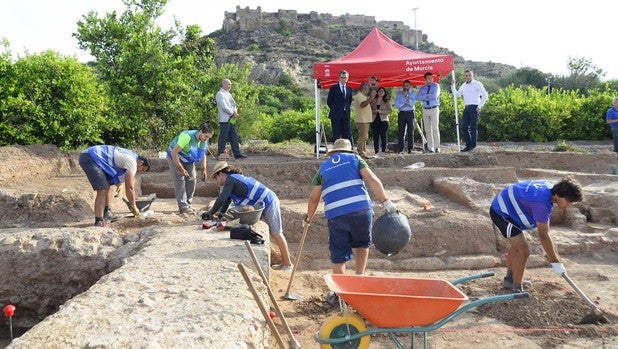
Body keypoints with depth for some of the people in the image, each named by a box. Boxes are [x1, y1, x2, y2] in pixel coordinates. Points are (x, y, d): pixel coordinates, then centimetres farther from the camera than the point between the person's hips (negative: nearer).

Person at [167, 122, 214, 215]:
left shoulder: (205, 140, -13)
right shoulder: (187, 136, -36)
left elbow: (203, 154, 6)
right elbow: (174, 152, -33)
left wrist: (204, 170, 1)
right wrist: (180, 168, -27)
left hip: (188, 160, 7)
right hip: (175, 157, -7)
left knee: (191, 180, 2)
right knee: (180, 181, -13)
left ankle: (188, 205, 12)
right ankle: (183, 208, -14)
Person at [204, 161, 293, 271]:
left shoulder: (231, 179, -13)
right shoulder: (235, 178, 16)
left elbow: (221, 199, -20)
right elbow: (227, 199, 17)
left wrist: (211, 213, -13)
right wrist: (221, 213, 5)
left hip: (269, 203, -10)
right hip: (267, 204, 10)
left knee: (276, 234, -5)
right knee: (275, 234, 14)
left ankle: (288, 264, 2)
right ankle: (284, 262, 21)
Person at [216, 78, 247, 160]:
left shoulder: (228, 94, 19)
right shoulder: (220, 94, -9)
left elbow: (234, 104, 19)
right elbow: (224, 107, -17)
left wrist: (235, 111, -2)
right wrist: (233, 113, -10)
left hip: (232, 119, 9)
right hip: (224, 119, -9)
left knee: (234, 137, 8)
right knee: (223, 138, -5)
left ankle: (237, 153, 10)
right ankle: (220, 155, 1)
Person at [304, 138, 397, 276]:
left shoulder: (323, 167, 20)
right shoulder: (355, 159, 15)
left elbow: (314, 198, 20)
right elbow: (372, 179, -1)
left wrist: (309, 217, 34)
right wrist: (386, 202, -3)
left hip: (336, 216, 1)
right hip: (361, 211, 0)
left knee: (338, 258, 7)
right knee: (362, 244, 24)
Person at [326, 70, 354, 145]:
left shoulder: (349, 89, 13)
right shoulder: (334, 88, 0)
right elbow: (329, 101, 3)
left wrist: (346, 109, 13)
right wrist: (334, 109, 5)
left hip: (346, 114, 4)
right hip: (336, 114, -4)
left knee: (348, 133, 0)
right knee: (336, 135, -2)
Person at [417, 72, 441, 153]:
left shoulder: (436, 86, 5)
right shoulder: (422, 88, 15)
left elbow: (435, 96, -11)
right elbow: (418, 98, -1)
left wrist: (424, 97, -3)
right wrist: (428, 95, -8)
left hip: (434, 109, -4)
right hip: (425, 109, 4)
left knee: (435, 128, -11)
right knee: (427, 129, 3)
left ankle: (437, 147, -12)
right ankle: (430, 148, 6)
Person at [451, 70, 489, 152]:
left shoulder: (478, 84, -1)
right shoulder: (463, 85, 15)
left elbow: (485, 95, -4)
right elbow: (456, 94, 20)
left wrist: (479, 106, -9)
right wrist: (452, 86, 9)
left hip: (474, 107, -6)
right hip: (466, 108, 6)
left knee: (473, 127, -4)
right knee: (464, 126, 3)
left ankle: (473, 146, 1)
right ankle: (468, 145, 11)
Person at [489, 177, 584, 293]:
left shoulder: (548, 188, -4)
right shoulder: (541, 203, -33)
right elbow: (543, 235, -28)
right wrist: (555, 262, -21)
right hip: (501, 213, -11)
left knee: (517, 245, 26)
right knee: (524, 250, -14)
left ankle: (509, 279, 43)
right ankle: (516, 289, 0)